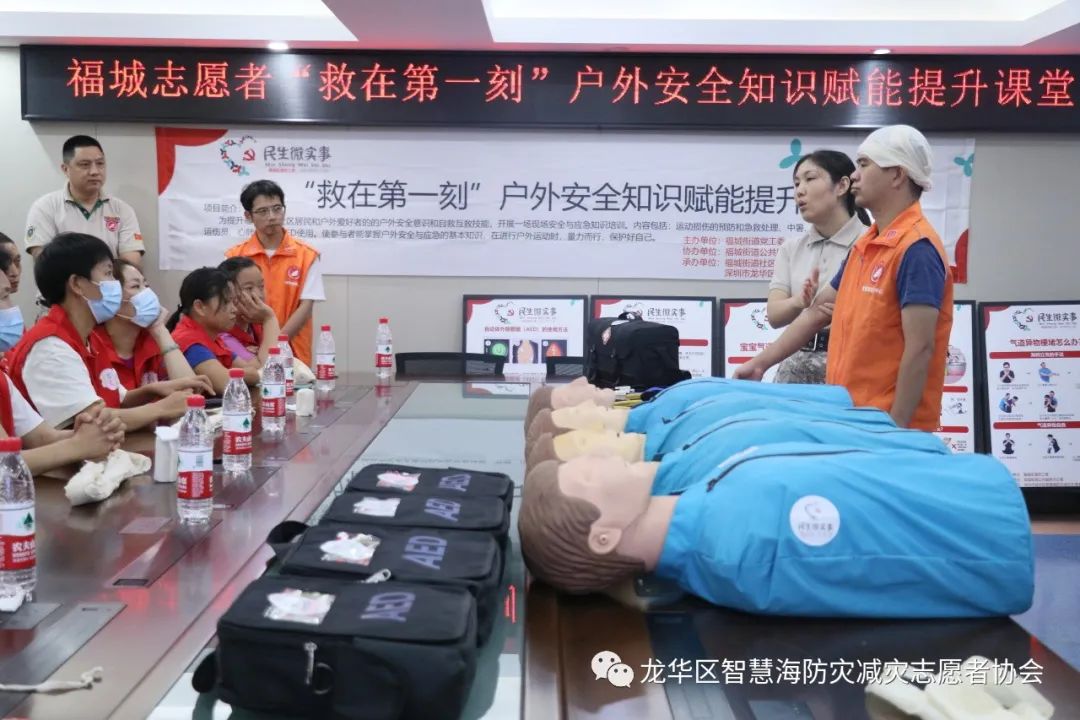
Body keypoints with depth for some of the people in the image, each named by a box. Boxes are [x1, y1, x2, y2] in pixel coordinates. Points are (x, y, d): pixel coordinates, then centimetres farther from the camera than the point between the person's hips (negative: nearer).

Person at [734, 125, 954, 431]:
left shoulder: (917, 248, -16)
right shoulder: (864, 246, 12)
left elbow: (920, 348, -21)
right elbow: (817, 312, 18)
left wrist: (895, 429, -20)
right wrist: (760, 363, 15)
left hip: (888, 424, -8)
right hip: (849, 415, 8)